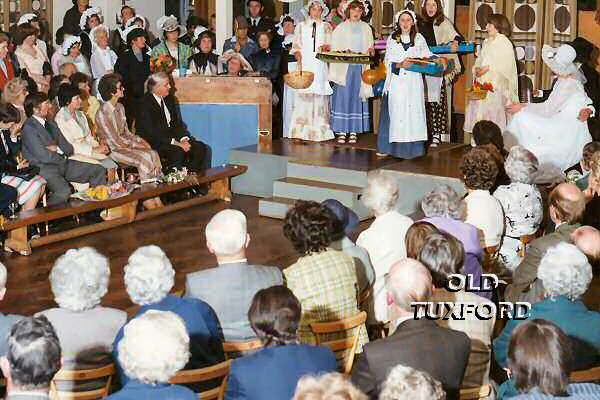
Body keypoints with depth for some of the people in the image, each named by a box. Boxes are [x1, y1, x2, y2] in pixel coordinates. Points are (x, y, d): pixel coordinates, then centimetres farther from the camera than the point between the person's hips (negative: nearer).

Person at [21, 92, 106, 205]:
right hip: (44, 169, -9)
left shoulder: (51, 124, 15)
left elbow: (69, 149, 11)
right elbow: (44, 156, -19)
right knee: (64, 191, -37)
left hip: (62, 165, 9)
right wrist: (63, 158, -4)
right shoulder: (29, 128, -12)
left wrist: (56, 148, -9)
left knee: (99, 171, 1)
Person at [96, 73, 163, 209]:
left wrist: (140, 140, -1)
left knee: (153, 154, -17)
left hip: (124, 144, 8)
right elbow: (116, 141, -18)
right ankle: (148, 200, -16)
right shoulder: (102, 113, -17)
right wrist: (135, 145, -11)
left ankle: (157, 199, -18)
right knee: (144, 158, -27)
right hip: (112, 150, -8)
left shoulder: (120, 107, 10)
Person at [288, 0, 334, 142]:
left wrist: (326, 47, -16)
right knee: (303, 96, -9)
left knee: (320, 95, -7)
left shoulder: (326, 27, 15)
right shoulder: (301, 26, 15)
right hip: (304, 65, 0)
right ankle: (301, 132, -10)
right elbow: (296, 46, 10)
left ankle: (319, 132, -6)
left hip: (320, 66, 0)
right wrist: (298, 56, -9)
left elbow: (329, 45, 7)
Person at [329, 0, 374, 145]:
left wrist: (371, 50, -6)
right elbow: (334, 48, 3)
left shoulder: (366, 28, 13)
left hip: (360, 68, 2)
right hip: (344, 68, -2)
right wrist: (341, 53, -16)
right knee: (343, 97, -6)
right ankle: (342, 131, -3)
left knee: (357, 97, 0)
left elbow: (371, 48, 16)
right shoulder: (341, 28, 6)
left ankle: (354, 131, 4)